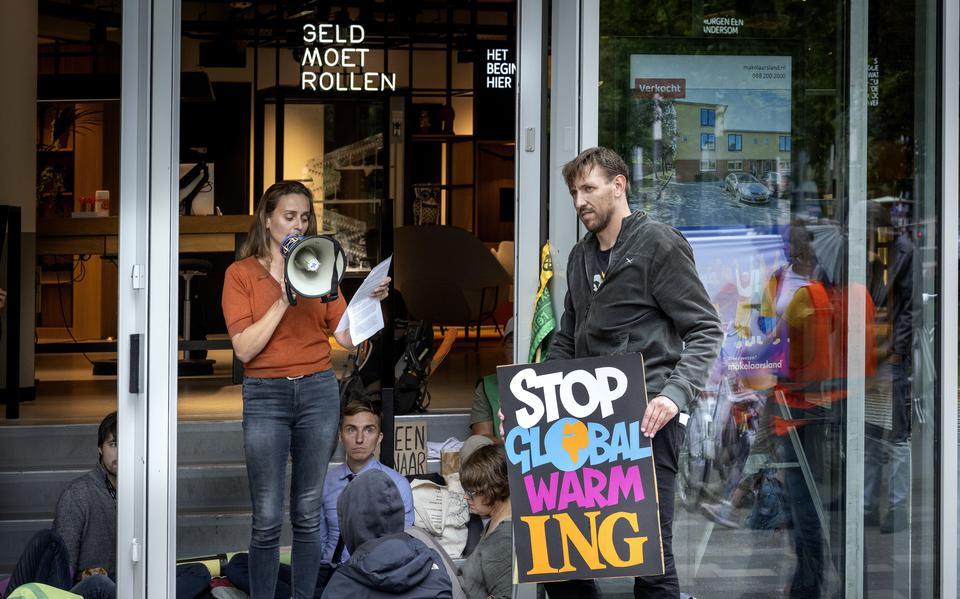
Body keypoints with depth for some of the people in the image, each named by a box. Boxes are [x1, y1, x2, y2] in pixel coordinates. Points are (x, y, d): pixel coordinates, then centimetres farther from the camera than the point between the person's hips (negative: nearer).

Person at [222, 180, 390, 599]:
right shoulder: (241, 273, 0)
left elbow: (347, 338, 6)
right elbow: (244, 348, -10)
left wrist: (370, 301, -10)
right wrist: (284, 300, -15)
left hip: (319, 392, 3)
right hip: (265, 395, -3)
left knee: (308, 514, 7)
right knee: (267, 520, -3)